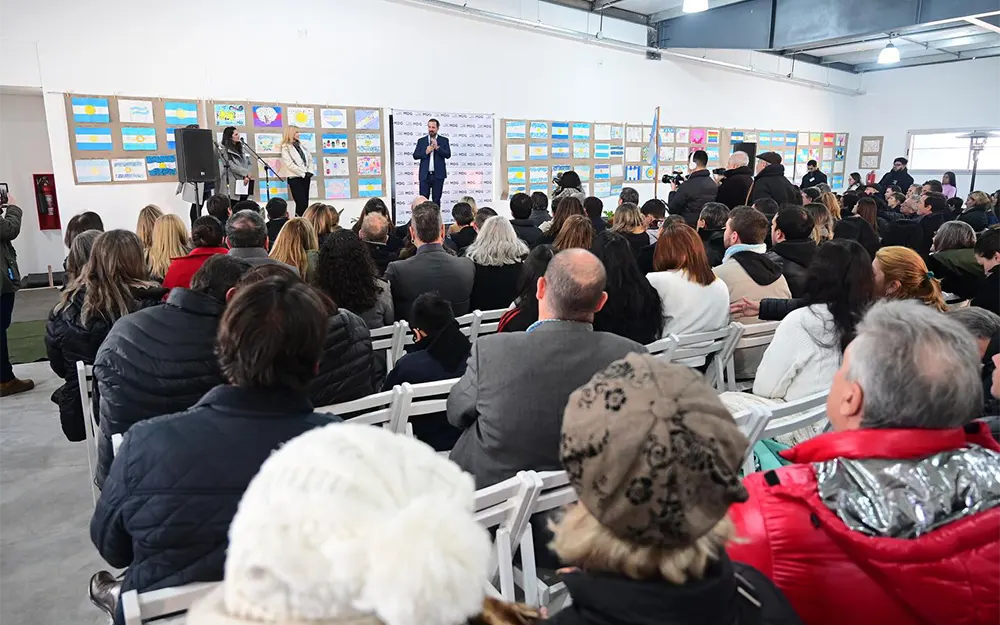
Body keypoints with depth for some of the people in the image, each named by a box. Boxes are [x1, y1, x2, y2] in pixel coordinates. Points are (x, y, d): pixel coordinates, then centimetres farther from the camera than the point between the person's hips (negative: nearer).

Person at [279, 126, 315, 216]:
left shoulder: (301, 145, 17)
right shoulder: (286, 147, -3)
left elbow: (310, 159, 13)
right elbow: (290, 164, -12)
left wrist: (310, 172, -3)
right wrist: (303, 173, -14)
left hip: (305, 177, 7)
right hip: (295, 178, -7)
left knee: (305, 203, 3)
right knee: (301, 203, -14)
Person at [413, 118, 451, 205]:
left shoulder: (444, 140, 6)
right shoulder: (421, 141, 9)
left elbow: (448, 155, -5)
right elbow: (415, 156, 4)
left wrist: (437, 147, -17)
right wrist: (426, 152, -11)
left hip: (438, 175, -1)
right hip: (425, 175, 1)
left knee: (436, 200, 4)